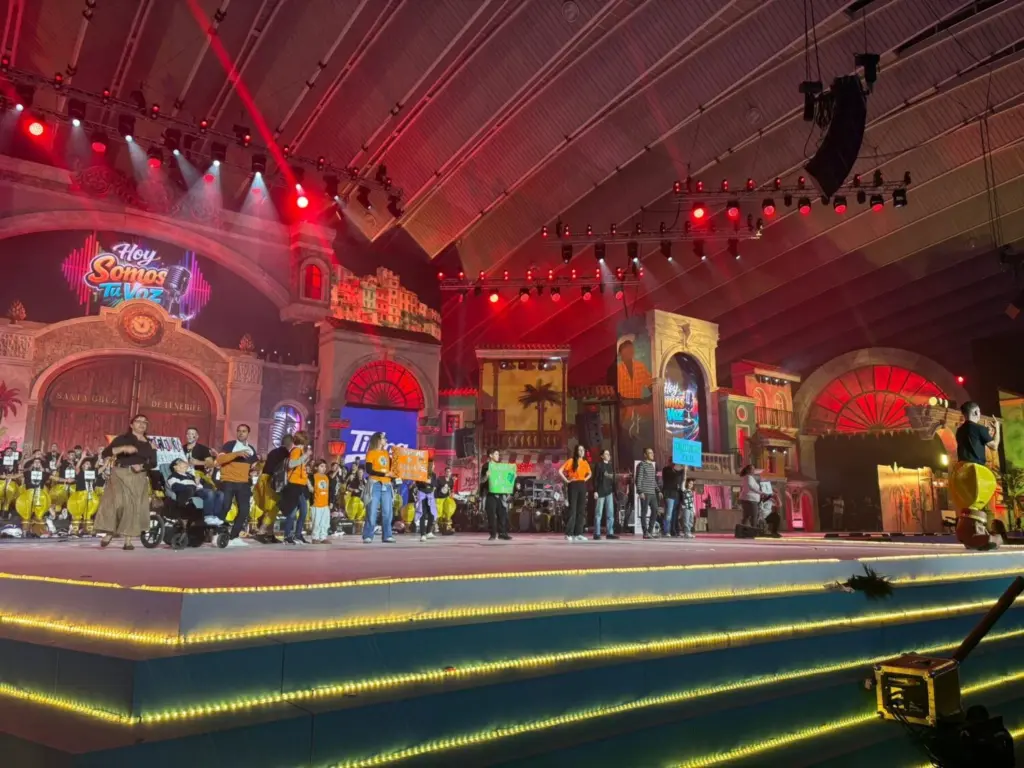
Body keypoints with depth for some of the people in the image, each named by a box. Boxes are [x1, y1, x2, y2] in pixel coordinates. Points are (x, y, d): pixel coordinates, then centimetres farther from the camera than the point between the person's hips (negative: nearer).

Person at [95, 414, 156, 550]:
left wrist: (142, 466, -11)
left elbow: (153, 463, 9)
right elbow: (104, 453, -6)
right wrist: (123, 448, -19)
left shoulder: (149, 444, 12)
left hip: (139, 477, 2)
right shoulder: (122, 439, 5)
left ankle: (128, 540, 2)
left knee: (134, 506, -1)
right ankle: (109, 532, 0)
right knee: (117, 502, -17)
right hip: (121, 474, -2)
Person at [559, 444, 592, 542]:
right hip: (574, 486, -6)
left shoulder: (585, 462, 12)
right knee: (572, 509, -8)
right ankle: (569, 534, -6)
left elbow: (590, 473, 29)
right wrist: (567, 480, -10)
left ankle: (578, 533, 9)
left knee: (581, 510, 5)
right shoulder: (571, 461, -3)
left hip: (582, 486, 6)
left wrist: (586, 479, 11)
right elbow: (560, 471, -9)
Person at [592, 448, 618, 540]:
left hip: (609, 492, 6)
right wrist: (595, 491, -13)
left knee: (610, 513, 3)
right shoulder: (599, 465, 0)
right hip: (600, 491, -6)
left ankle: (609, 533, 5)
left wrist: (614, 491, 12)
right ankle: (597, 533, -1)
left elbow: (613, 480, 19)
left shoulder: (611, 466, 18)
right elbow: (595, 478, -6)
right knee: (598, 513, -3)